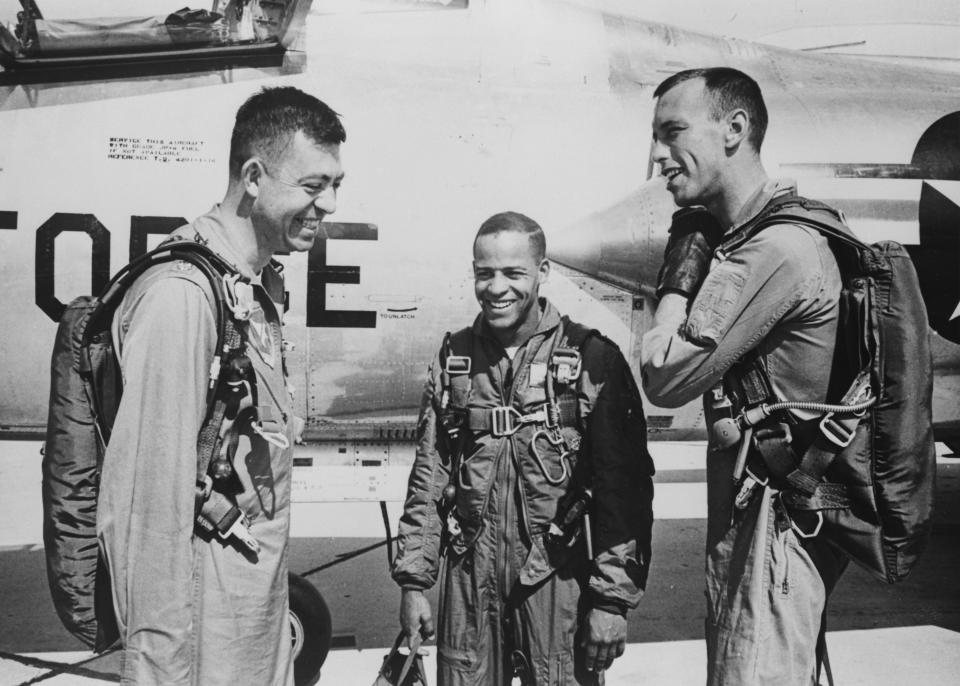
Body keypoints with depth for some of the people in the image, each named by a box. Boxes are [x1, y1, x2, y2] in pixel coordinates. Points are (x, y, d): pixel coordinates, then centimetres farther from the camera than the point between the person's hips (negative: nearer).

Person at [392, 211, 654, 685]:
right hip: (469, 578, 3)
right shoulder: (454, 358, 3)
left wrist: (613, 598, -9)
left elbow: (623, 487, -8)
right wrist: (412, 580, 5)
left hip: (558, 579, -2)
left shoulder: (592, 360, -8)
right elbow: (428, 476, 6)